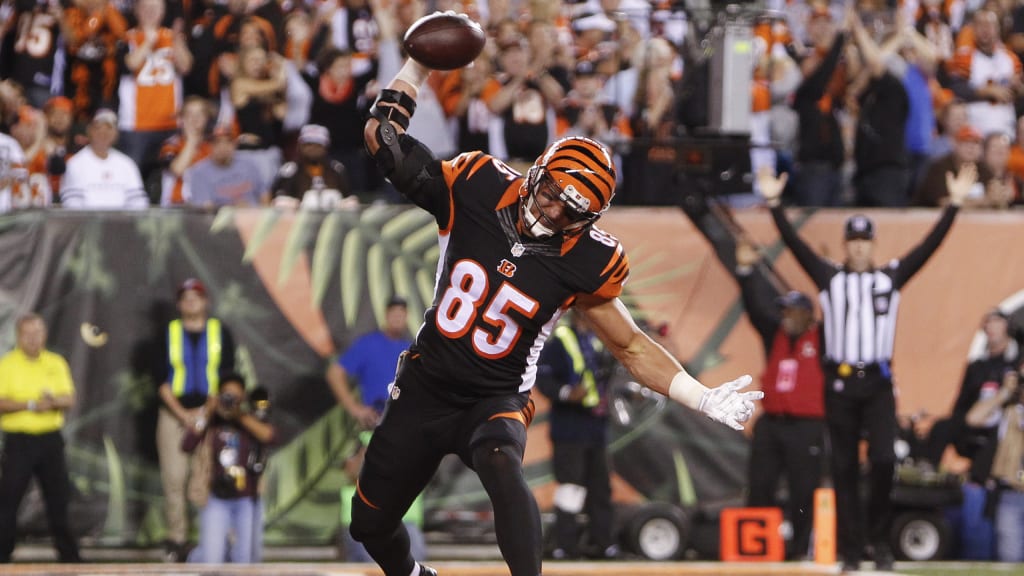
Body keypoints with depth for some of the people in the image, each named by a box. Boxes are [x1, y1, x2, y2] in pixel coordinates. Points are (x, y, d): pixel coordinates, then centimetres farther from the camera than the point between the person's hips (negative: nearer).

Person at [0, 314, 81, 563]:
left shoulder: (56, 363, 9)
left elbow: (70, 400, 4)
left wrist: (54, 401, -18)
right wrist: (32, 405, -19)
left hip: (50, 439, 3)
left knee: (59, 496, 5)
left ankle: (68, 553, 13)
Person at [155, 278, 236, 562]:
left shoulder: (220, 332, 7)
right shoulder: (168, 333, 8)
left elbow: (227, 376, 4)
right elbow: (162, 379, 4)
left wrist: (208, 411, -7)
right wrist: (183, 415, -7)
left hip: (208, 412, -1)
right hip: (174, 413, 1)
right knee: (173, 479, -5)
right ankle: (176, 541, -1)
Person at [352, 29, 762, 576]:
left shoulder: (584, 263, -12)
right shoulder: (477, 191, -12)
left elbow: (631, 346, -2)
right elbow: (382, 137, -6)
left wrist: (704, 400, -11)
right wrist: (419, 64, -15)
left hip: (497, 402, -3)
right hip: (425, 387, 3)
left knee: (500, 467, -38)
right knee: (370, 522, 11)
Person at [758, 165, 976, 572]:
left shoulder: (891, 277, 8)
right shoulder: (829, 278, 7)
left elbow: (930, 245, 2)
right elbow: (795, 245, -2)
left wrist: (955, 203, -7)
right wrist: (774, 203, -12)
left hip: (878, 384, 0)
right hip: (839, 382, 0)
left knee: (884, 460, -14)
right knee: (845, 469, 3)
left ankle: (881, 541, 2)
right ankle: (850, 551, 6)